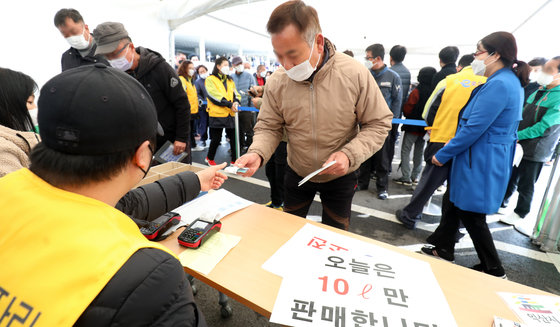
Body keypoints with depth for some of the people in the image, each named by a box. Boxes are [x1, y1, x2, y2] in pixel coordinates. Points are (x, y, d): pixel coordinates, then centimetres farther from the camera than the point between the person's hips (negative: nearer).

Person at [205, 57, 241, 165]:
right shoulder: (210, 79, -2)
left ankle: (235, 160, 17)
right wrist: (229, 104, -21)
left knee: (234, 138, 5)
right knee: (216, 139, 3)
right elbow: (214, 95, -14)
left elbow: (235, 93, 11)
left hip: (230, 114, 5)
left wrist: (236, 102, -12)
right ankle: (210, 158, 25)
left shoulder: (230, 80, 18)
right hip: (217, 113, -5)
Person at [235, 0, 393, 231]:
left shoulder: (355, 74, -21)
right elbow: (268, 127, -7)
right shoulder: (276, 82, -16)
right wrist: (257, 153, -28)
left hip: (340, 177, -1)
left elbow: (378, 123, -13)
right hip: (297, 173, 2)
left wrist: (350, 155, -28)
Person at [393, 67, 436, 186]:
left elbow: (407, 109, -11)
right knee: (419, 152, 15)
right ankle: (415, 177, 21)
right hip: (426, 128, 6)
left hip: (413, 127, -6)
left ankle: (406, 177, -3)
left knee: (405, 150, 0)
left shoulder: (416, 92, -15)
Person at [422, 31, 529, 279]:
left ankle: (495, 272, 22)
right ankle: (442, 249, 35)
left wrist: (443, 155, -14)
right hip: (479, 160, 10)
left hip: (481, 163, -10)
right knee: (451, 202, 19)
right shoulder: (509, 81, 13)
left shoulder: (499, 85, -20)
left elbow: (474, 128, -23)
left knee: (471, 215, 3)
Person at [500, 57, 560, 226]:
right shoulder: (539, 91, 10)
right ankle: (502, 202, 34)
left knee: (526, 184, 6)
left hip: (536, 150, -7)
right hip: (518, 144, 7)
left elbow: (545, 126, -20)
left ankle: (520, 213, 22)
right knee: (511, 176, 18)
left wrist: (518, 135, -20)